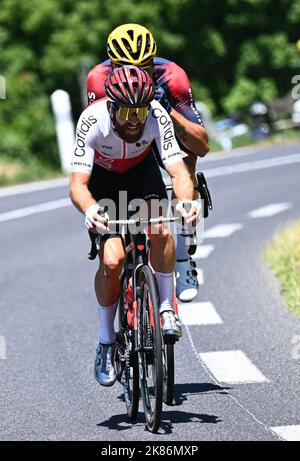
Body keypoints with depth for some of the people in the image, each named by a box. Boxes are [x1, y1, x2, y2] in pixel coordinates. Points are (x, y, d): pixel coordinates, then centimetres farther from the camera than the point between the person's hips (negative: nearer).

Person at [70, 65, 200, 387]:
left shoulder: (158, 116, -32)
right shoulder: (92, 120, -35)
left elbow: (178, 170, -37)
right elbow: (77, 182, -40)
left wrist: (186, 200, -59)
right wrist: (88, 209, -62)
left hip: (142, 172, 1)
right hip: (102, 178, -1)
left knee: (160, 231, -30)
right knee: (112, 260, -19)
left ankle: (166, 306, -7)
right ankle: (106, 342, 1)